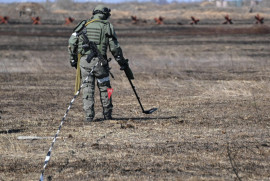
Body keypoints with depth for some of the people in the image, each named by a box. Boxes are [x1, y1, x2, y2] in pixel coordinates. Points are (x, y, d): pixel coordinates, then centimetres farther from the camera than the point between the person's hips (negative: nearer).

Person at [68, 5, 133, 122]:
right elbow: (114, 47, 0)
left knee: (87, 87, 7)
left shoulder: (84, 25, 10)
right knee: (104, 87, 12)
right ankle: (107, 114, 17)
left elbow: (72, 43, 7)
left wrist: (73, 59, 16)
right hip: (99, 61, -2)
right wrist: (122, 62, 9)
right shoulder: (107, 26, 2)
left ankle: (89, 115, 0)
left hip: (84, 60, 2)